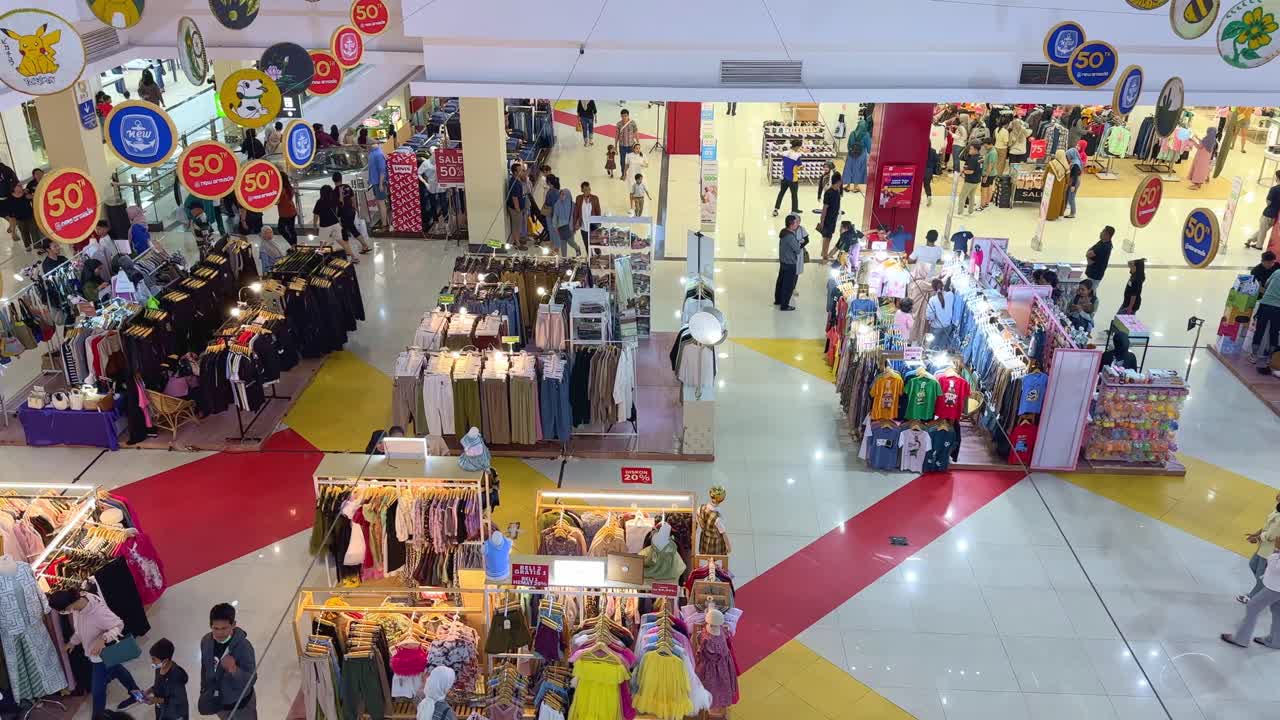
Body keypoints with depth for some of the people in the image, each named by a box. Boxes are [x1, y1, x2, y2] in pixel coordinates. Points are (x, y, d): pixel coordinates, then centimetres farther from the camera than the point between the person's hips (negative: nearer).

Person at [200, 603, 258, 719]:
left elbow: (250, 680, -31)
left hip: (241, 704, -5)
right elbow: (205, 668, 4)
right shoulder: (206, 641, -14)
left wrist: (233, 669, -49)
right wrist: (203, 692, 12)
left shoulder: (244, 646, -31)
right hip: (217, 701, 5)